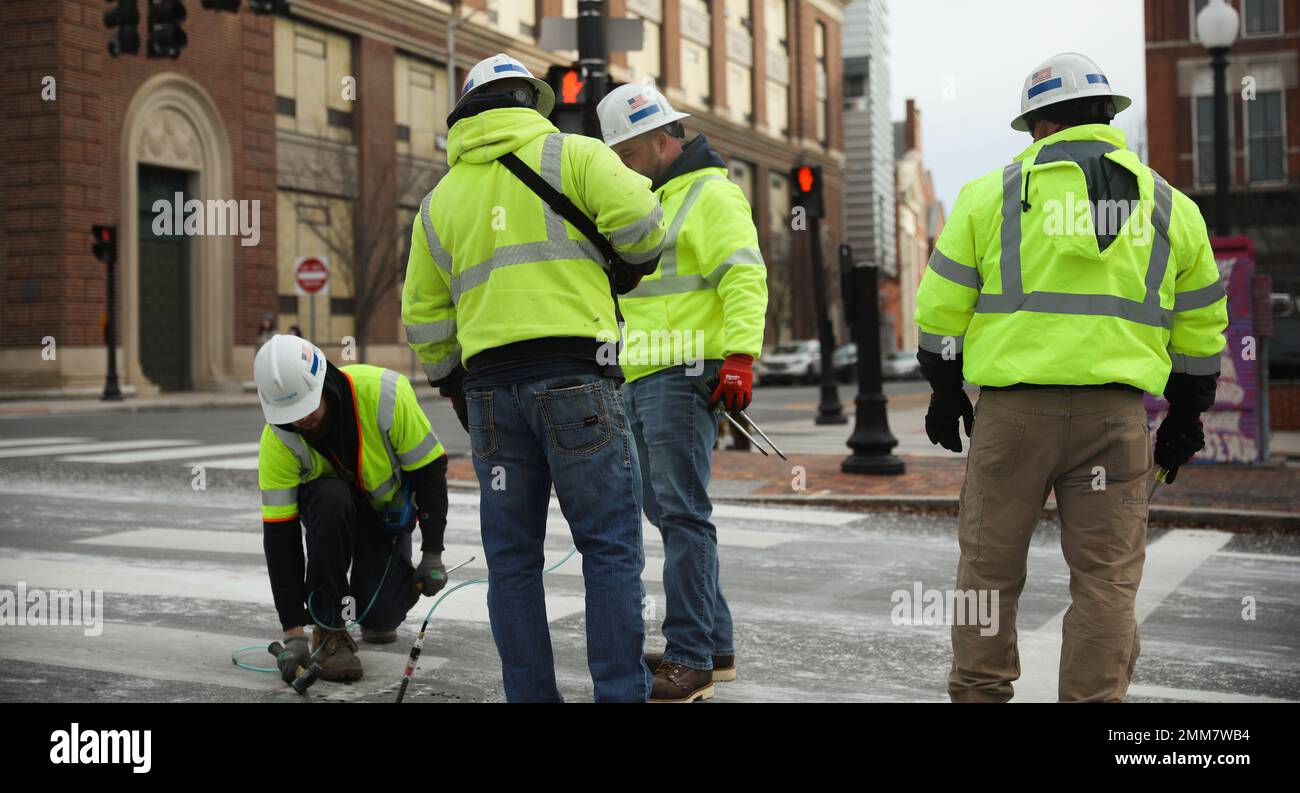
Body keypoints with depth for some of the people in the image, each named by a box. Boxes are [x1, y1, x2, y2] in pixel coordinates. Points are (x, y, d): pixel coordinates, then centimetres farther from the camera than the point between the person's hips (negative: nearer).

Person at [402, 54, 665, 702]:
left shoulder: (440, 199, 18)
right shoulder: (570, 154, 5)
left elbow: (424, 318, 19)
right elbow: (640, 221, -10)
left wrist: (453, 388, 30)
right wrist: (627, 268, 11)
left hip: (490, 385, 4)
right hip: (575, 377, -4)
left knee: (512, 559, 9)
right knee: (610, 548, 0)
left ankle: (530, 696, 11)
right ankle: (620, 692, -3)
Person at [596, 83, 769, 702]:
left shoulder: (710, 192, -5)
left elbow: (744, 276, -16)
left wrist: (739, 356, -27)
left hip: (684, 375, -10)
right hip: (640, 379, 10)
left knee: (681, 513, -12)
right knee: (665, 510, 10)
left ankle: (690, 659, -9)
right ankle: (714, 646, 18)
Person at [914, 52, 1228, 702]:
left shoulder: (991, 194, 5)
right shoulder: (1170, 205, 12)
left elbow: (941, 308, 5)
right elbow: (1201, 325, 15)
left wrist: (945, 392, 16)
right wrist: (1185, 417, 23)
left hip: (1013, 408, -1)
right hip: (1116, 414, 1)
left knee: (989, 565, 9)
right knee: (1106, 577, 5)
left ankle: (978, 692, 15)